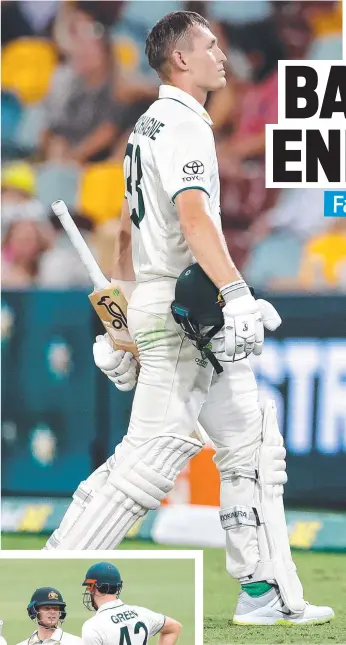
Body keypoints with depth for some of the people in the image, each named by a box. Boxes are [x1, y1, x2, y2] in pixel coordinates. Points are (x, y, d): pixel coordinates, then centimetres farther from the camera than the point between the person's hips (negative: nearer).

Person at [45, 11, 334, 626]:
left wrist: (122, 317, 26)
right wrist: (236, 292, -35)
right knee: (152, 454, -13)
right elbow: (193, 215, -26)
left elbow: (127, 227, 24)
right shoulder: (182, 122, -11)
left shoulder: (147, 127, 20)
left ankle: (267, 595, 7)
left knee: (253, 448, 8)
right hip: (182, 306, -11)